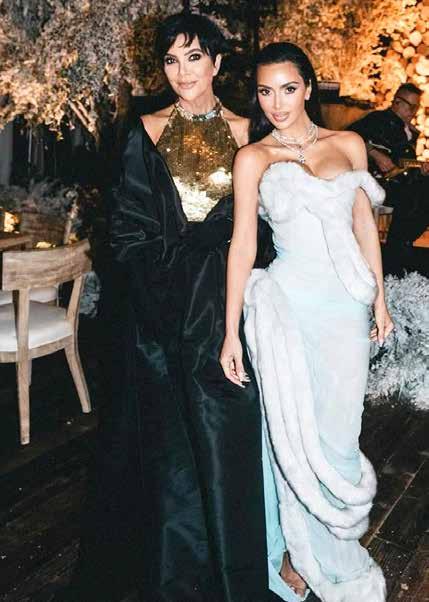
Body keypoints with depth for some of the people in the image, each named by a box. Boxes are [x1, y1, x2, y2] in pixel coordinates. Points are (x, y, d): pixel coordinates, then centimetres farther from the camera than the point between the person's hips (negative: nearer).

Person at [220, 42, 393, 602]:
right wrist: (231, 332, -7)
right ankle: (300, 550, 29)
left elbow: (365, 225, 13)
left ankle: (323, 538, 35)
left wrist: (379, 299, 12)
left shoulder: (350, 145, 8)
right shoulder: (253, 158, -1)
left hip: (347, 307, 3)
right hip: (289, 307, -3)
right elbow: (243, 244, -5)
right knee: (298, 435, 6)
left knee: (337, 431, 10)